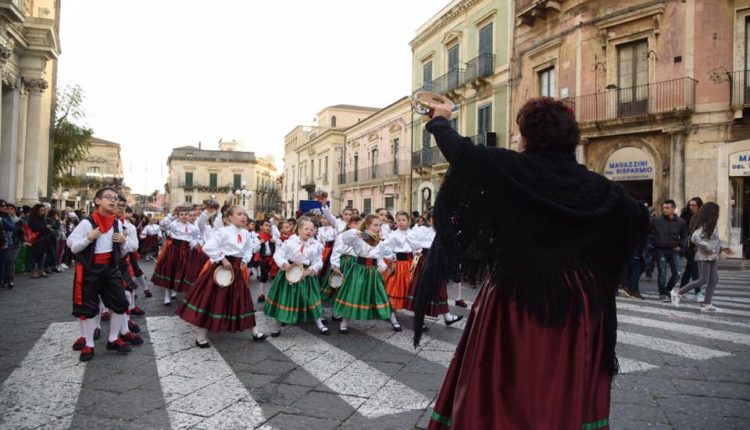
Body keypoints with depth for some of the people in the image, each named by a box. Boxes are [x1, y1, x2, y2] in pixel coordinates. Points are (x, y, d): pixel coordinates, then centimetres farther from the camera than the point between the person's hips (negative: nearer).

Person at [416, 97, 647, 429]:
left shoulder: (509, 168, -11)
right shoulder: (594, 185, 0)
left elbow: (459, 150, -5)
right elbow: (639, 222, 8)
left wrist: (440, 121, 15)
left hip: (515, 299, -3)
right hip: (574, 304, 4)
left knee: (500, 389, 10)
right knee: (566, 391, 18)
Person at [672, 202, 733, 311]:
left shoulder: (711, 225, 12)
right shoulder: (703, 226, -16)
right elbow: (695, 238, -29)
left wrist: (722, 248, 14)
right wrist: (708, 247, -26)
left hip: (713, 256, 9)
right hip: (704, 256, -9)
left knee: (714, 280, 6)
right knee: (703, 280, -6)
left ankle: (706, 304, 11)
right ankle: (678, 293, 4)